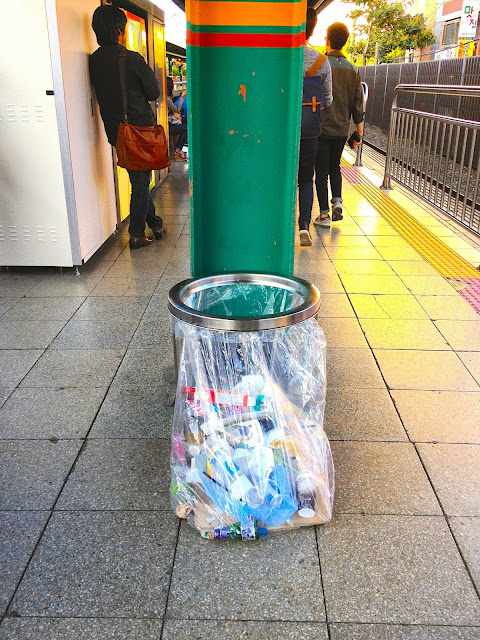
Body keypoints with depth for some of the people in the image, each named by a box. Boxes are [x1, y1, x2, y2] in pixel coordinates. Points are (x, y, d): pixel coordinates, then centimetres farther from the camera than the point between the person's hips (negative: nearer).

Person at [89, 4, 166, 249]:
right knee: (141, 182, 3)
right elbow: (154, 92, -6)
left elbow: (101, 94, 11)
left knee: (138, 179, 18)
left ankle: (154, 224, 29)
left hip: (115, 130, 6)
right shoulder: (132, 59, -15)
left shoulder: (94, 61, 1)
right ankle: (136, 234, 9)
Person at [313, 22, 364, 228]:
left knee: (321, 171, 3)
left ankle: (324, 215, 5)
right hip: (342, 129, 4)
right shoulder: (353, 70, 5)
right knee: (334, 166, 23)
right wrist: (359, 133, 12)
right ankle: (337, 201, 6)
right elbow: (358, 105, 6)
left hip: (321, 128, -4)